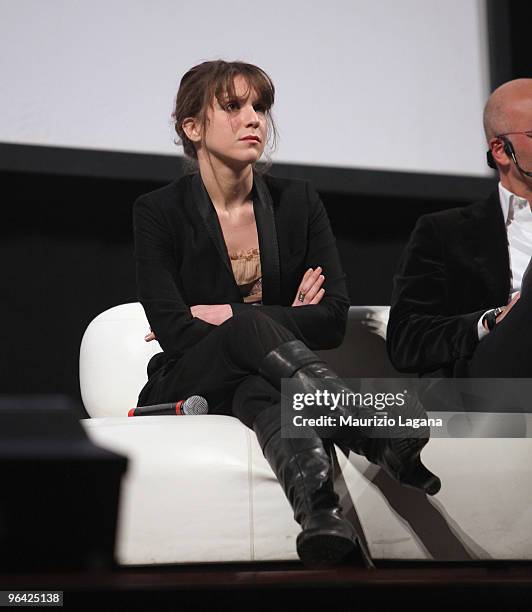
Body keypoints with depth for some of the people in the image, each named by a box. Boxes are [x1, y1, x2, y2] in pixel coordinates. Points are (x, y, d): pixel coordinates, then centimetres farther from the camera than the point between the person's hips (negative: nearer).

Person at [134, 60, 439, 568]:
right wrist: (271, 323, -12)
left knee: (261, 389, -38)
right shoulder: (158, 212, -1)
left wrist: (229, 314, -9)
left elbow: (334, 318, -2)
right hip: (191, 388, -2)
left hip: (267, 379, 2)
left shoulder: (298, 202, 6)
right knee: (251, 326, -35)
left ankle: (319, 509, -70)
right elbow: (173, 330, -10)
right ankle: (379, 437, -58)